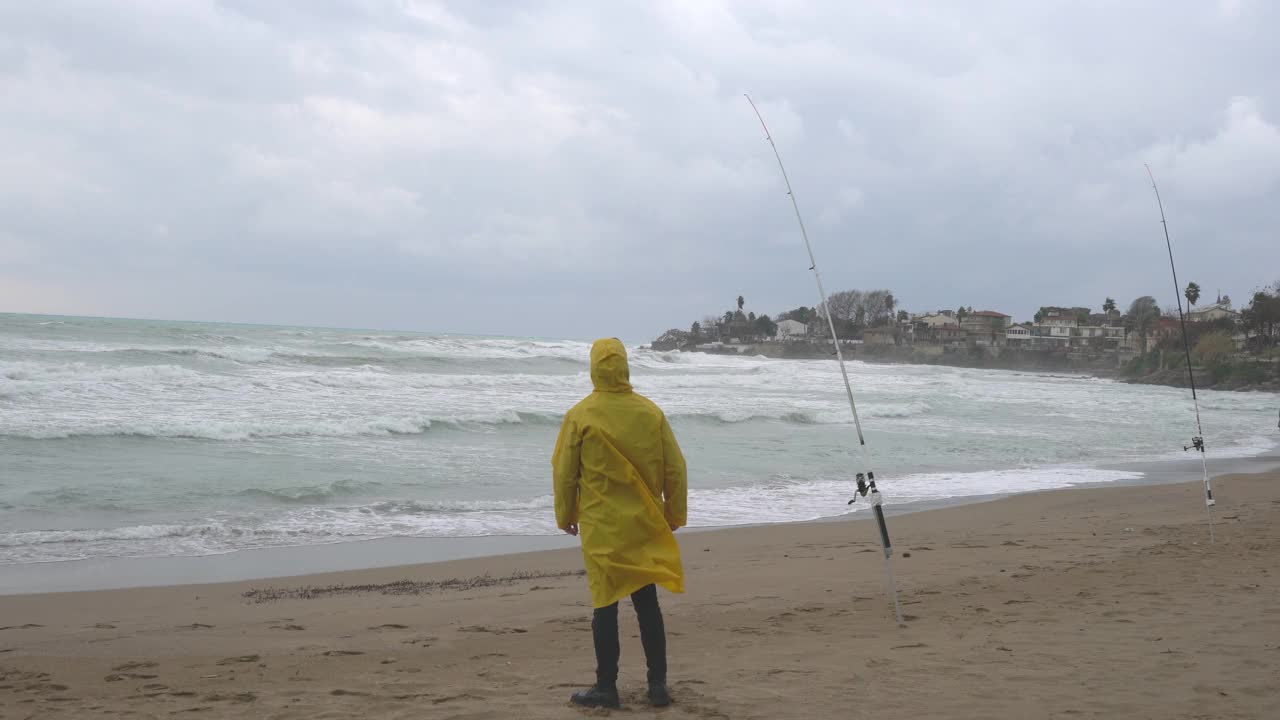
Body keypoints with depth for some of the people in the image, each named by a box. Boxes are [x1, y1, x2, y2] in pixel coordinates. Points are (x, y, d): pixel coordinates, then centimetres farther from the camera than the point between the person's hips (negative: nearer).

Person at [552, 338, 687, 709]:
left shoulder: (580, 416, -9)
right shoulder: (650, 412, -3)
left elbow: (564, 472, -3)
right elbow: (675, 469, 2)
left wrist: (565, 515, 12)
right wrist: (674, 515, 13)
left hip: (601, 526, -2)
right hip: (645, 525, 3)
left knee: (606, 604, 4)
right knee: (647, 602, 11)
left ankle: (606, 687, 9)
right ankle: (658, 684, 15)